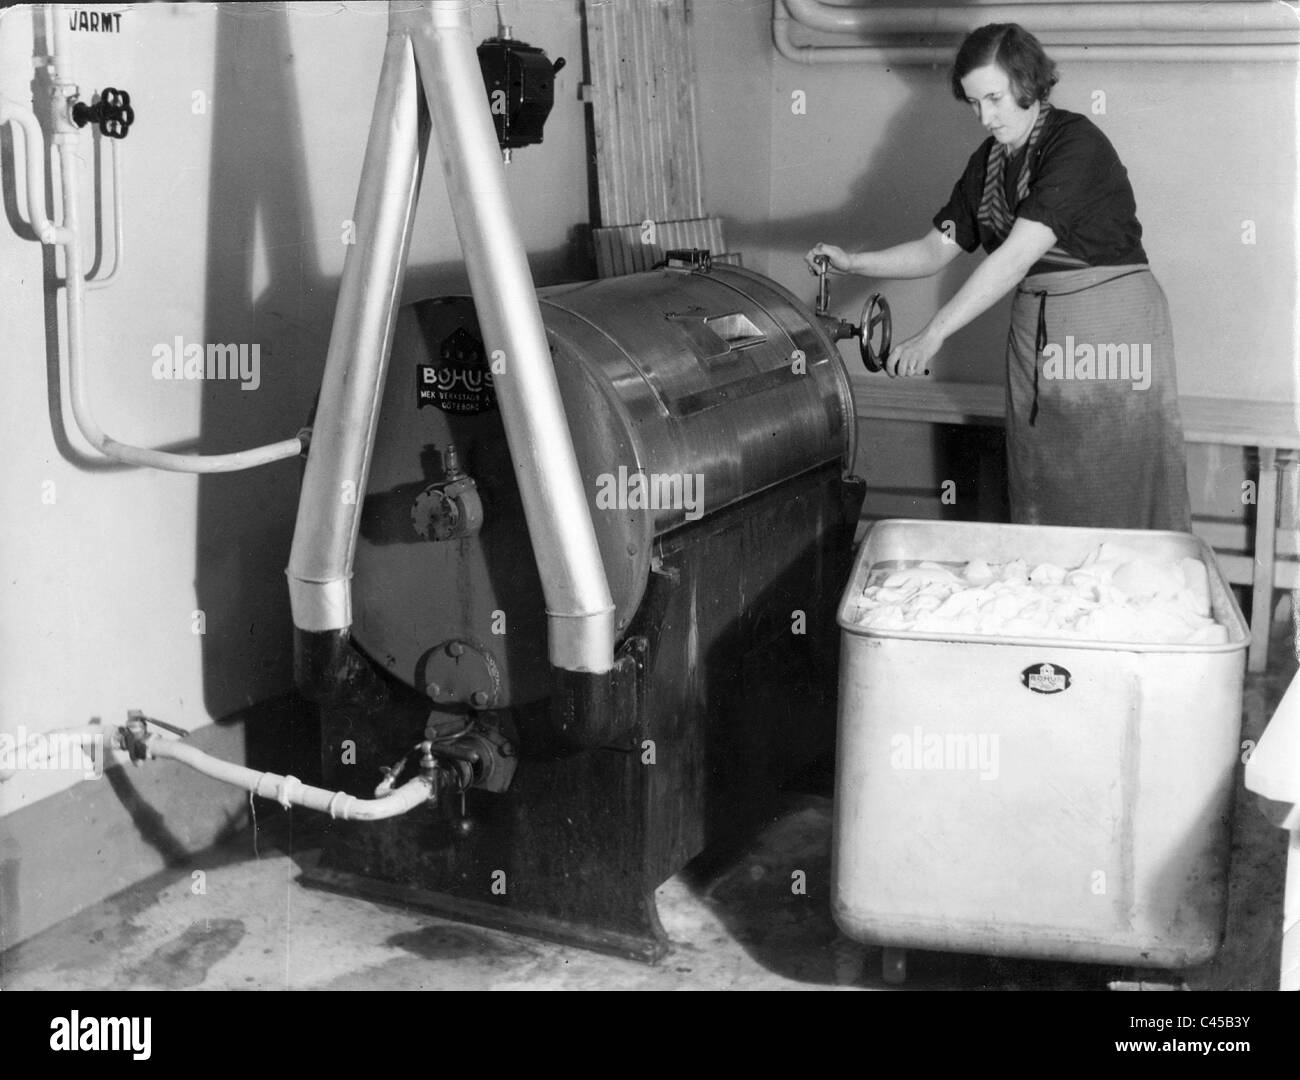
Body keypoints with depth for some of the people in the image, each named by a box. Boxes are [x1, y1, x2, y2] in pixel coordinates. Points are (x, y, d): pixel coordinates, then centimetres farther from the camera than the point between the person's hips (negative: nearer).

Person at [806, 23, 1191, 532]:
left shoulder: (1075, 142, -16)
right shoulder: (987, 163, 9)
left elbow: (1016, 255, -24)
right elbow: (934, 251, 12)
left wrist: (934, 334, -26)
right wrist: (852, 262, -2)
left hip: (1113, 324, -7)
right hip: (1035, 331, 7)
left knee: (1121, 496, -2)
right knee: (1038, 496, 8)